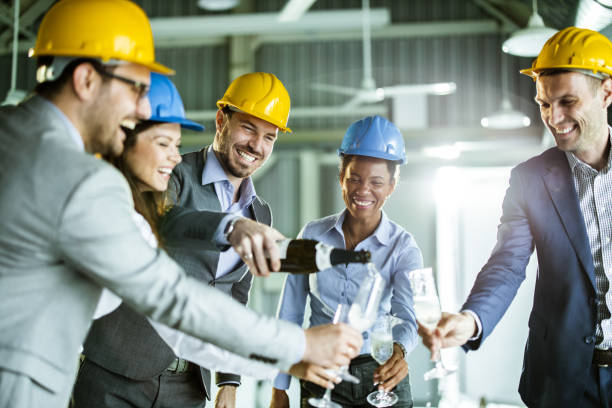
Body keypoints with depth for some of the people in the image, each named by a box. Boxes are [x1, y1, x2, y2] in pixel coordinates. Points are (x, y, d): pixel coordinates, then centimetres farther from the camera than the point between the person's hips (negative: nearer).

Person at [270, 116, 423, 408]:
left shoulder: (403, 248, -5)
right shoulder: (313, 235, -1)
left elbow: (407, 315, -18)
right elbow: (290, 313, 2)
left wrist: (399, 351, -41)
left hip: (380, 376, -1)